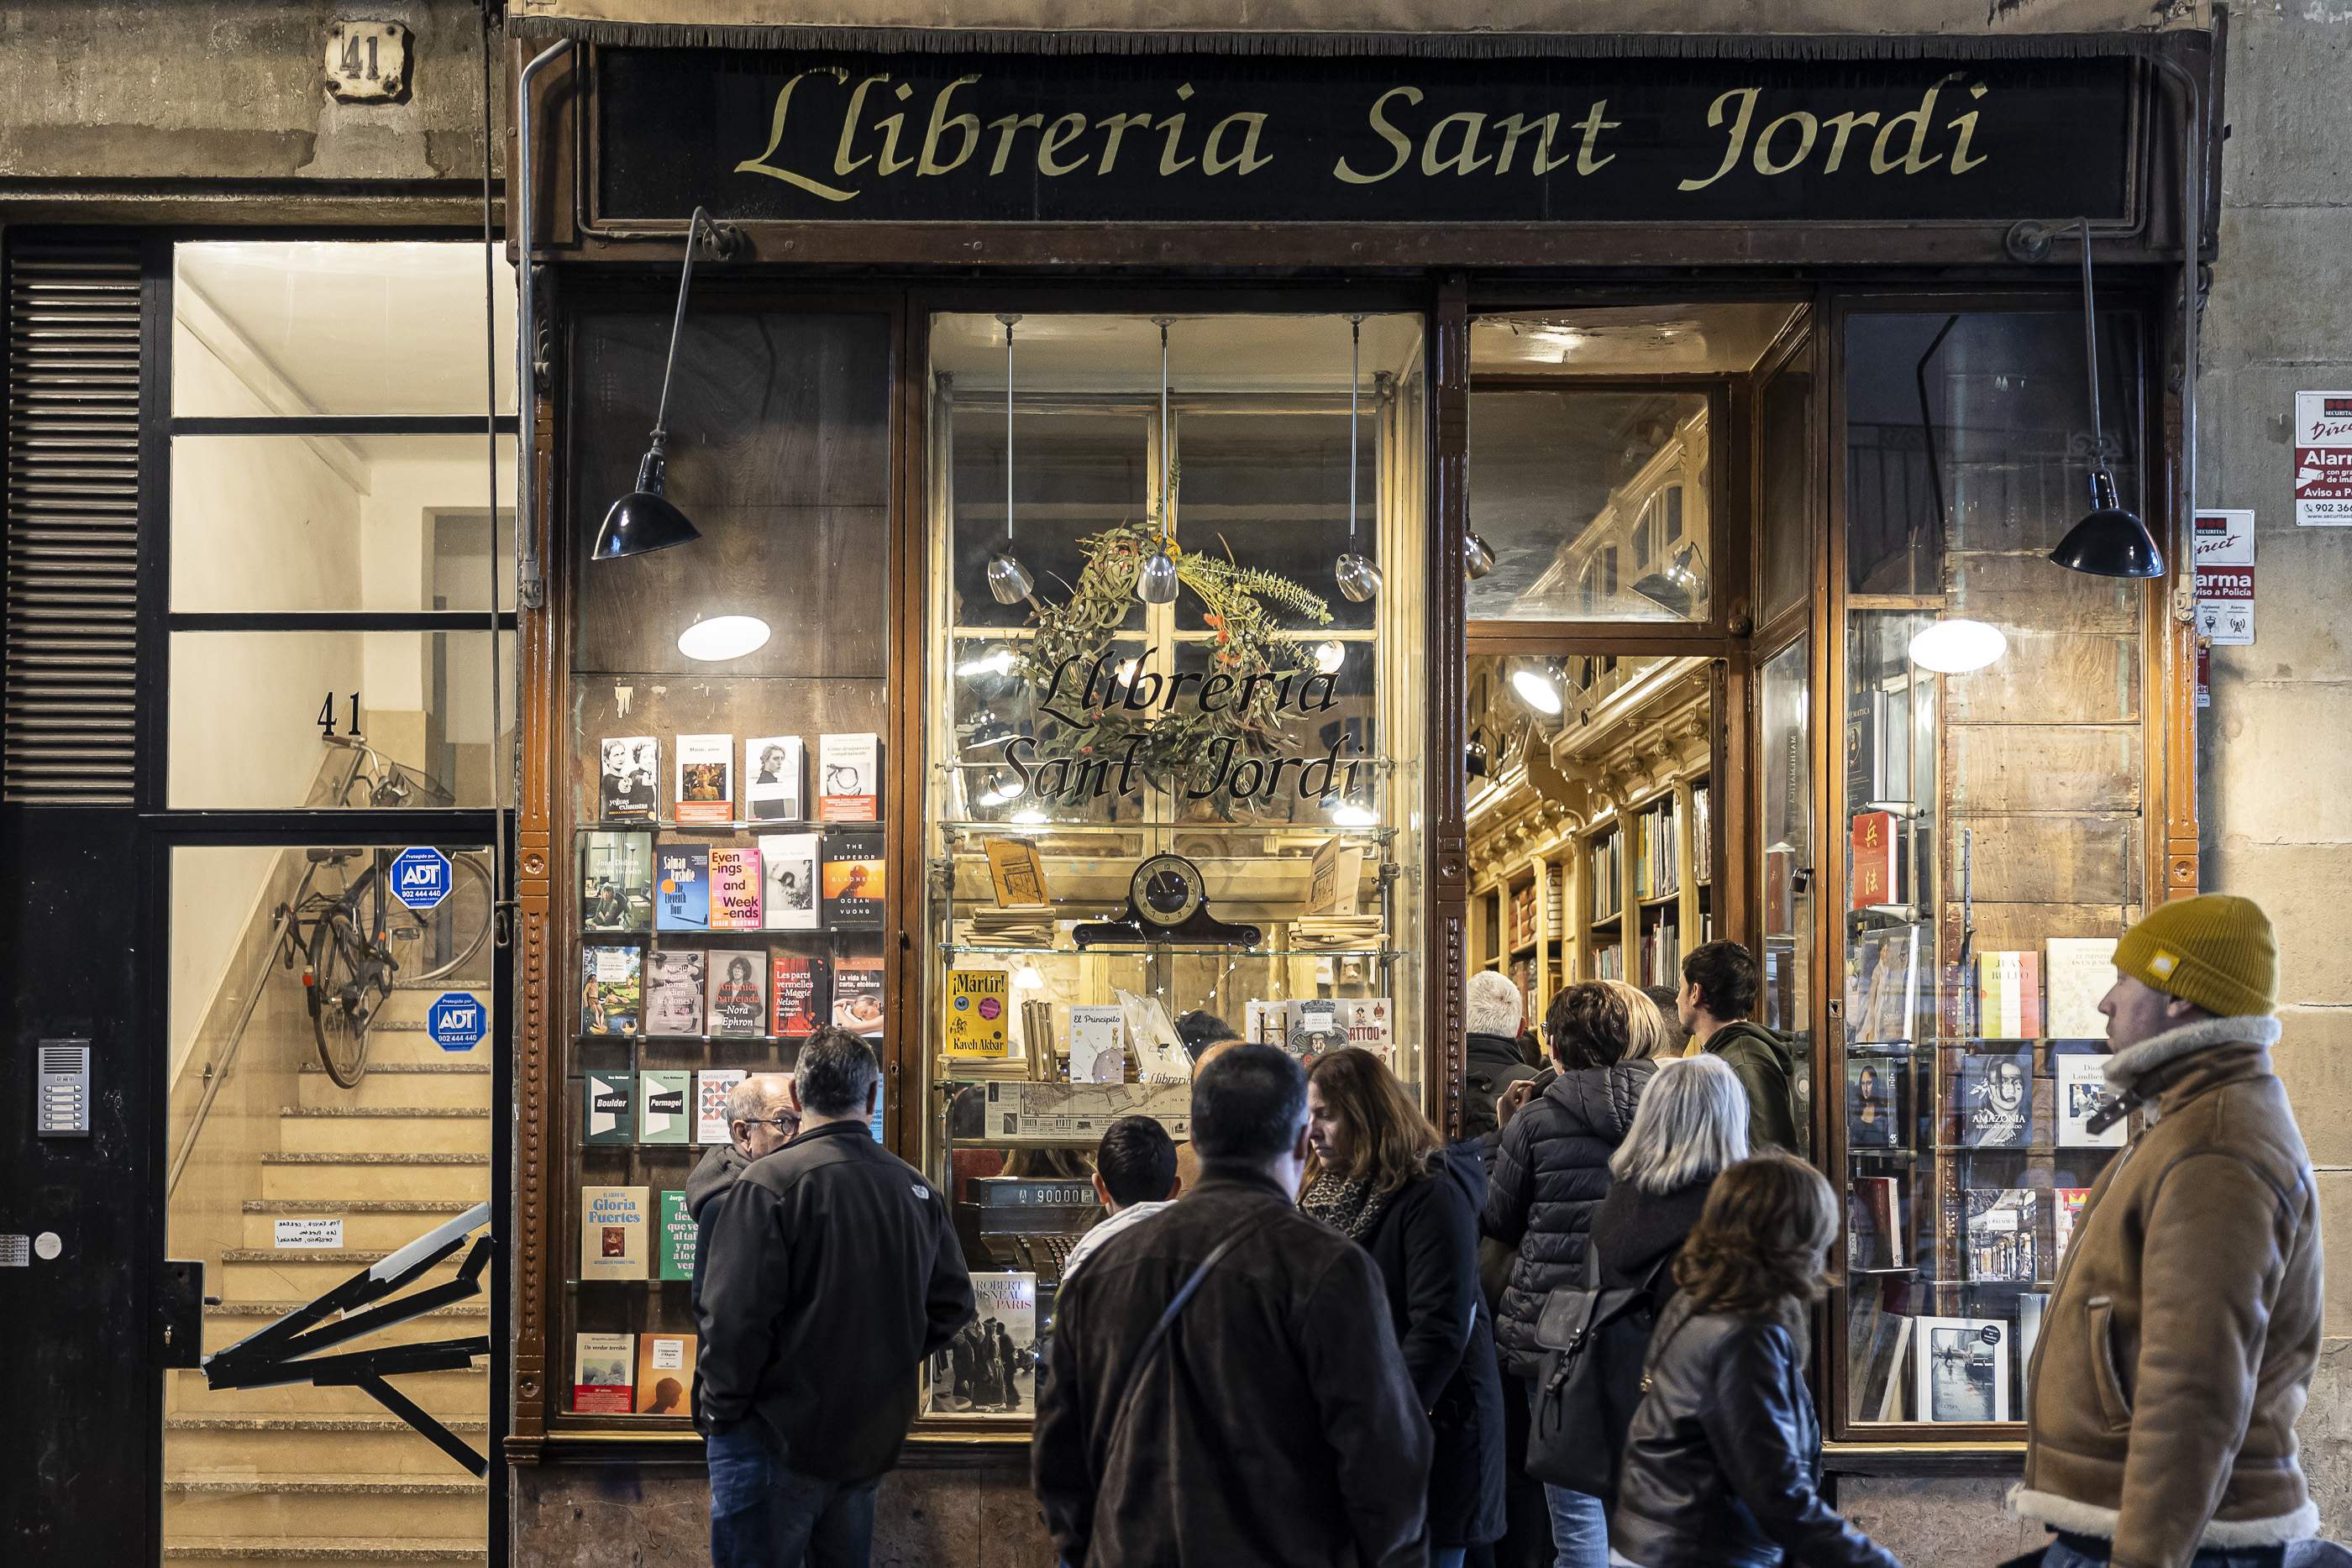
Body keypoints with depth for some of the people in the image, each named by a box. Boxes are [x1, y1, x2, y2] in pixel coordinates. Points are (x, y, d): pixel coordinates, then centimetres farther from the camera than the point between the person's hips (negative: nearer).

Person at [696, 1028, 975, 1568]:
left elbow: (732, 1319, -20)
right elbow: (952, 1305, 7)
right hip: (873, 1440, 6)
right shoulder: (918, 1189, 2)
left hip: (775, 1441, -6)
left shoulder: (767, 1183, -16)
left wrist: (722, 1413, -8)